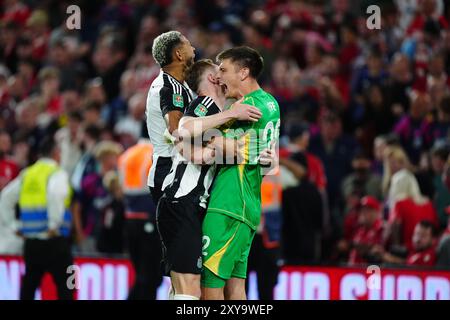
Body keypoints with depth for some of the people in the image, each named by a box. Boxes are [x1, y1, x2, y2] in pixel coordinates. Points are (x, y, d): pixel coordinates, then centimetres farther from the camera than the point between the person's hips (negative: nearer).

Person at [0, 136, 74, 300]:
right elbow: (56, 195, -26)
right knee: (65, 287, -1)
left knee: (28, 287, 12)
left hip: (31, 241, 6)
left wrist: (14, 226, 14)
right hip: (54, 241, -6)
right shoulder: (57, 173, -6)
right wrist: (54, 225, -19)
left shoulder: (27, 174, 14)